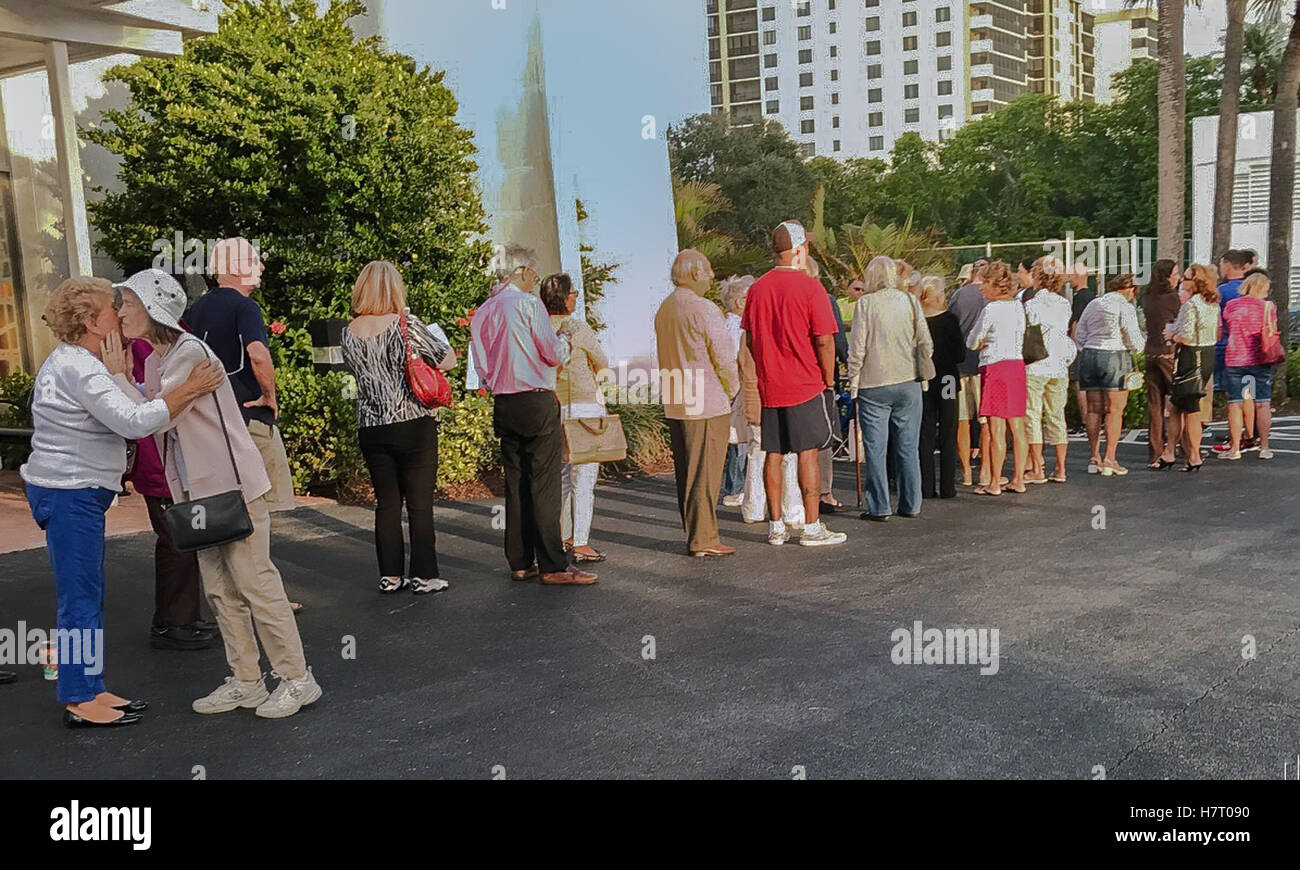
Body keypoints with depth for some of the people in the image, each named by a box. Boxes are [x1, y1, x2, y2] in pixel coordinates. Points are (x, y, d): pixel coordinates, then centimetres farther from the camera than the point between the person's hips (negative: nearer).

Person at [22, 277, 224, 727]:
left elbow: (121, 412, 14)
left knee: (88, 596, 15)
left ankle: (89, 690, 24)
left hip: (69, 491, 11)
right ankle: (79, 702, 6)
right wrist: (189, 390, -25)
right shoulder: (80, 369, -18)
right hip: (70, 493, -11)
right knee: (81, 599, -3)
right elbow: (133, 421, -27)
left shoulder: (66, 361, 15)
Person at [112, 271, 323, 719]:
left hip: (232, 486, -9)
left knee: (256, 583, -4)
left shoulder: (190, 354, -16)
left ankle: (297, 679, 7)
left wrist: (118, 376, -12)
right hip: (199, 491, 10)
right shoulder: (158, 361, 13)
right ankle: (245, 682, 22)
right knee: (220, 590, 12)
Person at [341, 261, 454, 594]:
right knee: (420, 503, 3)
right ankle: (424, 575, 7)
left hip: (370, 427, 4)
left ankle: (390, 575, 15)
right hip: (413, 425, -4)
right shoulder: (406, 325, -10)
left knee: (387, 502, 11)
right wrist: (437, 334, 12)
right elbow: (448, 361, -6)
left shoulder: (349, 332, 3)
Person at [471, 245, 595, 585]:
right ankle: (553, 566, -3)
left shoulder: (482, 312, 12)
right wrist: (564, 336, 11)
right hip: (537, 403, -7)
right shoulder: (528, 303, -9)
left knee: (516, 484, 10)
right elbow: (555, 354, -7)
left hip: (503, 405, 7)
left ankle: (520, 563, 15)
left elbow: (483, 368, 15)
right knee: (544, 485, -5)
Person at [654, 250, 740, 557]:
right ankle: (703, 540, 0)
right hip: (707, 405, -8)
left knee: (686, 472, 13)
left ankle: (693, 534, 20)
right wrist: (732, 391, 3)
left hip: (675, 405, 8)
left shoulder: (663, 310, 11)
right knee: (705, 474, -3)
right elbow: (724, 357, -13)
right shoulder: (704, 309, -14)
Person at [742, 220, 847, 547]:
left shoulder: (757, 288, 6)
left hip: (769, 386, 5)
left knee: (773, 454, 8)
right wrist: (829, 380, -1)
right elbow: (824, 340, -12)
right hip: (806, 385, -5)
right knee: (808, 453, 1)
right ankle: (811, 527, 5)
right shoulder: (810, 287, -11)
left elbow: (750, 339, 11)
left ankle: (776, 527, 14)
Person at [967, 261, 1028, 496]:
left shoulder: (991, 309, -12)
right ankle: (1018, 480, 15)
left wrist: (981, 343, 18)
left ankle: (994, 483, 1)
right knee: (1017, 428, 9)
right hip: (1017, 364, 8)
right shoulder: (1018, 306, 9)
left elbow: (972, 342, -3)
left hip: (995, 367, -8)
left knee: (996, 430, -4)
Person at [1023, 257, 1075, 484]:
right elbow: (1065, 332, 11)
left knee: (1032, 416, 0)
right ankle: (1060, 469, 14)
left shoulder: (1031, 305, -10)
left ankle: (1038, 470, 0)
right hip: (1059, 367, 6)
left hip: (1035, 367, -6)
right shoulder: (1064, 305, 7)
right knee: (1057, 416, 11)